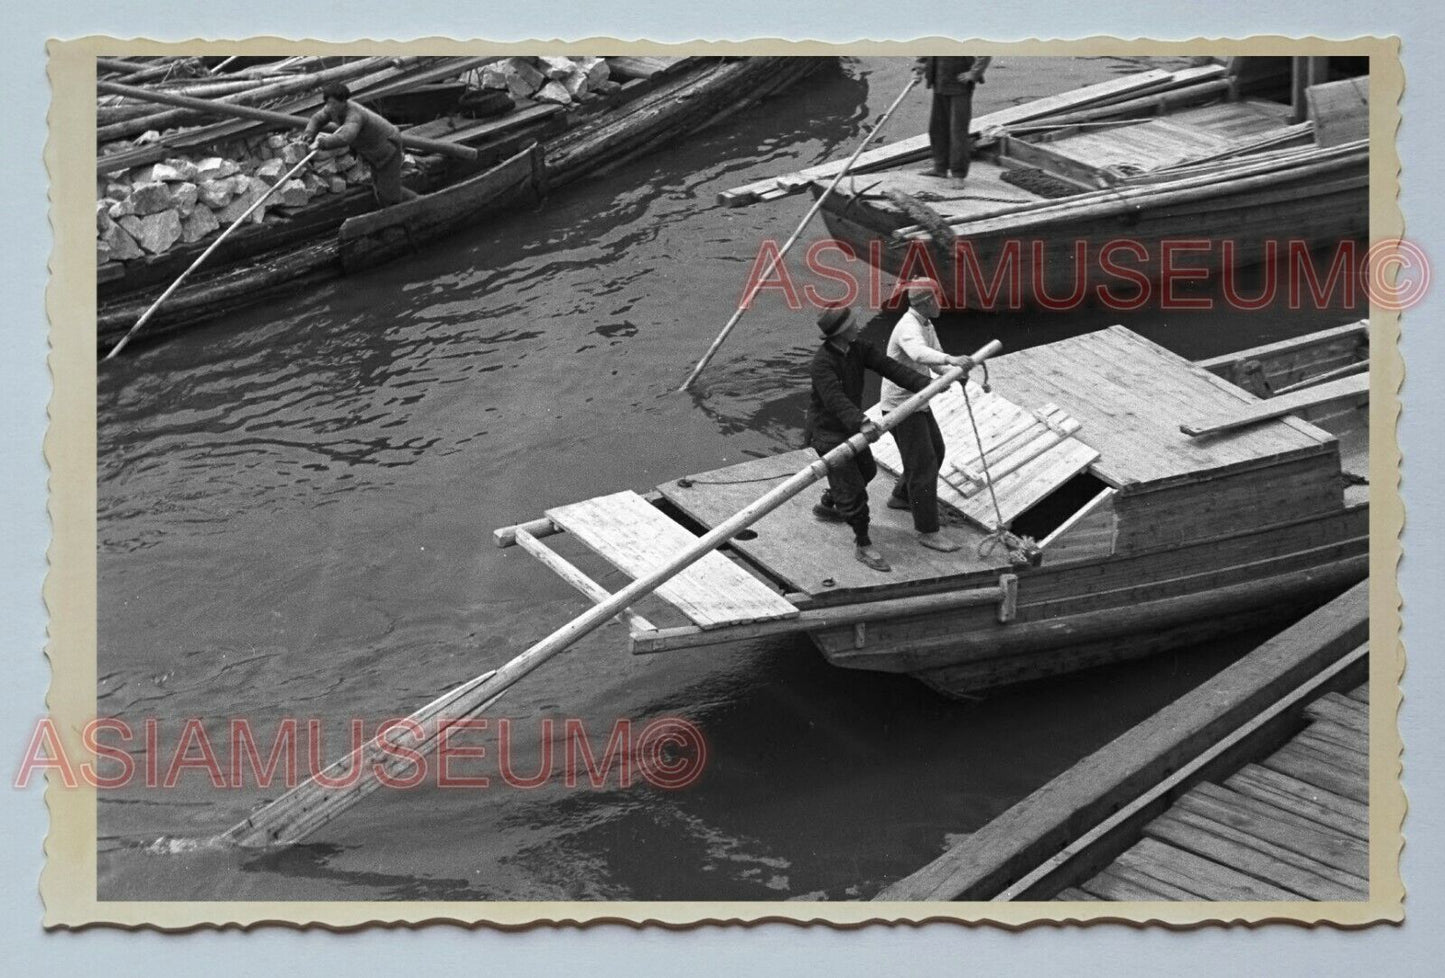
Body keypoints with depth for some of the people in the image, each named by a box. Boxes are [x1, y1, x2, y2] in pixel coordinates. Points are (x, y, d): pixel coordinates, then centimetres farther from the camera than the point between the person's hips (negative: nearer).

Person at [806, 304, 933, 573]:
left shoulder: (858, 349, -4)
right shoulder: (822, 362, -29)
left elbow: (888, 366, -10)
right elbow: (835, 399, -43)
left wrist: (924, 383, -23)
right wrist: (861, 423, -58)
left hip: (850, 426, 9)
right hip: (828, 432, -9)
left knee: (866, 470, 29)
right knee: (852, 489, -9)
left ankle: (827, 505, 51)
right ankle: (863, 545, 4)